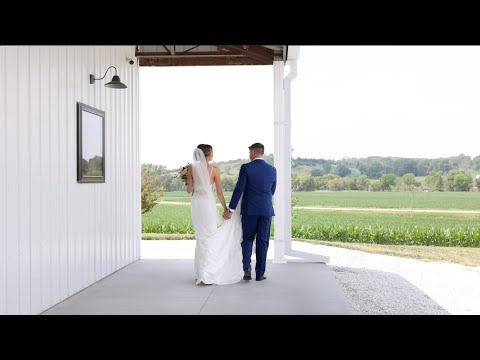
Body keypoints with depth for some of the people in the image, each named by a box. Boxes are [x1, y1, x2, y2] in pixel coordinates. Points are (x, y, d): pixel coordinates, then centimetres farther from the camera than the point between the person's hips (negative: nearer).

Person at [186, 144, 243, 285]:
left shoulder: (191, 168, 0)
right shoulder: (214, 169, -7)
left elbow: (189, 190, 2)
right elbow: (219, 192, -5)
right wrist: (225, 209, 4)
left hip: (196, 204, 4)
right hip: (208, 203, -4)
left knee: (201, 237, 16)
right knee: (210, 238, 3)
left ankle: (200, 272, 23)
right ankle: (206, 275, 0)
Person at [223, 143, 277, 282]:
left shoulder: (246, 167, -7)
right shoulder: (272, 169, 4)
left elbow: (239, 189, -10)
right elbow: (272, 191, 13)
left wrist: (231, 209, -5)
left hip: (249, 209, -2)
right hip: (266, 210, 2)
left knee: (247, 239, 13)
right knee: (262, 241, 8)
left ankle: (247, 268, -3)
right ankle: (260, 273, 11)